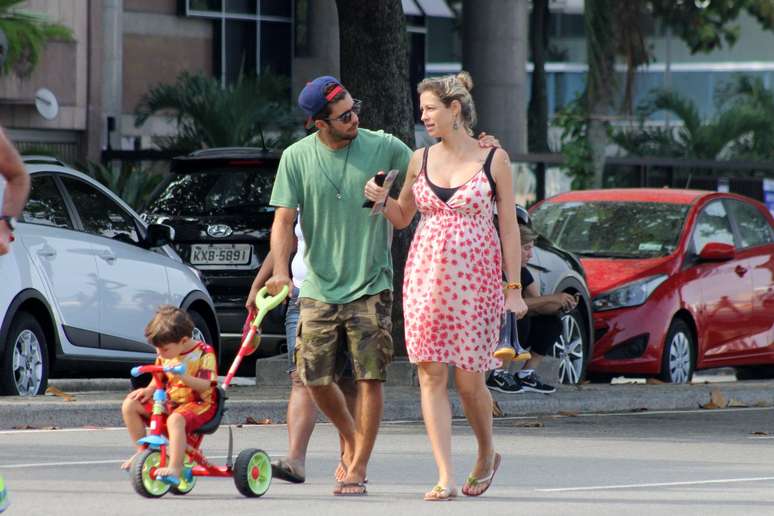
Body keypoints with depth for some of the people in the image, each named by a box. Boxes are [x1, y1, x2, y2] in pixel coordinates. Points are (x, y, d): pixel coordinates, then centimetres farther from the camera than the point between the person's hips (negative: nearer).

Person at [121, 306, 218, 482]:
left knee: (175, 419, -41)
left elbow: (205, 385, -23)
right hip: (170, 401, 7)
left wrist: (183, 376, -38)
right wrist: (149, 390, -3)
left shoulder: (204, 352, -13)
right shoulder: (164, 355, 7)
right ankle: (142, 451, 4)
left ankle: (175, 467, -42)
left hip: (199, 404, -7)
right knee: (129, 405, -8)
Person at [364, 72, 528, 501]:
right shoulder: (421, 160, 8)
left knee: (468, 380, 0)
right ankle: (445, 477, -6)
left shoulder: (493, 159, -1)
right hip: (425, 276, 3)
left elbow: (508, 226, 1)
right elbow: (402, 218, 20)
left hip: (475, 279, -3)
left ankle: (487, 455, 28)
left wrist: (514, 288, -3)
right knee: (431, 376, -5)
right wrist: (381, 199, -2)